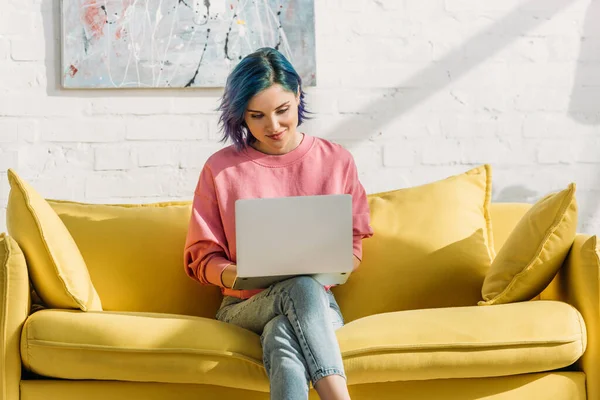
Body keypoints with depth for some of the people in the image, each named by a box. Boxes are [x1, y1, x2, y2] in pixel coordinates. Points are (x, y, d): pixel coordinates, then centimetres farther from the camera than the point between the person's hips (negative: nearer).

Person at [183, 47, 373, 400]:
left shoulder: (337, 161, 8)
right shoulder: (220, 169, 6)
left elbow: (353, 246, 12)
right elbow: (202, 257, 8)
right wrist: (235, 275, -15)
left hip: (318, 305, 1)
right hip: (245, 307, -1)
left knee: (283, 340, -40)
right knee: (301, 287, -39)